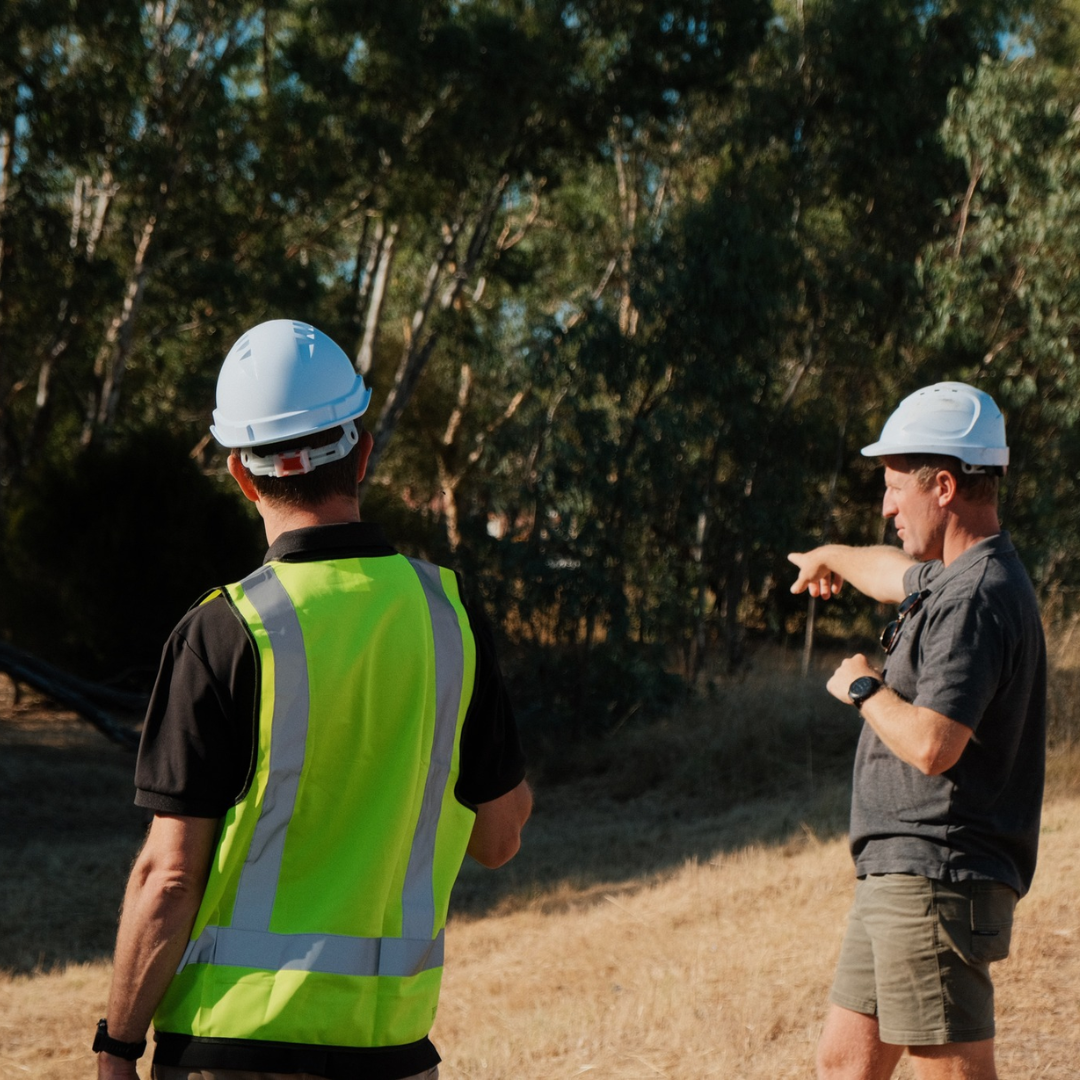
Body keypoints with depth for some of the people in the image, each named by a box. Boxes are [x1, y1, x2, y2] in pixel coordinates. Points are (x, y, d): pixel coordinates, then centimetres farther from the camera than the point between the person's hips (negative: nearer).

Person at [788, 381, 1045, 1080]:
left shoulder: (976, 600, -18)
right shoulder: (954, 579, 14)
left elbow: (931, 746, -28)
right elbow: (898, 574, 40)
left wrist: (862, 687, -8)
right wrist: (835, 557, 61)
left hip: (936, 884, -11)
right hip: (898, 877, 11)